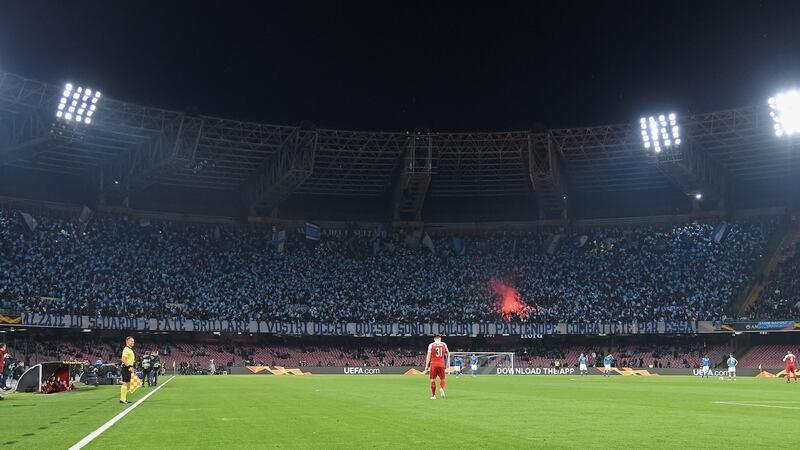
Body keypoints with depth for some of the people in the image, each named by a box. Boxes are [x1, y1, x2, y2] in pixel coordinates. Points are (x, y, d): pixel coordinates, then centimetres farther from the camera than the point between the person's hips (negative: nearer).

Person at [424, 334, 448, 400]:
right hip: (441, 364, 1)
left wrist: (427, 365, -1)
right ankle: (442, 388, -18)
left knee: (433, 380, 5)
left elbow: (428, 356, -4)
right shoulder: (444, 345, 5)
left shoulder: (431, 345, -2)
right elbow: (446, 354, 21)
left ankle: (433, 395, 5)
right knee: (442, 379, 12)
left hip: (433, 364, -1)